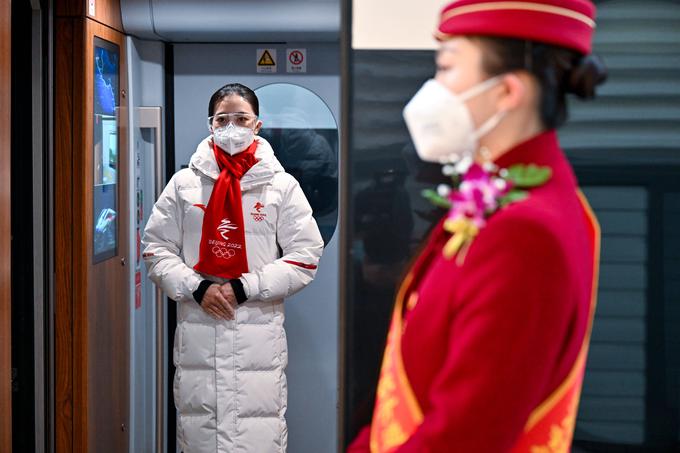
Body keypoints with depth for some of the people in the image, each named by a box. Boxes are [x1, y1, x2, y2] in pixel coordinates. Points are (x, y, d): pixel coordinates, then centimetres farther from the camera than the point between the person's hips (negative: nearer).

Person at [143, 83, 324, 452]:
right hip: (197, 328, 2)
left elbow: (305, 256, 1)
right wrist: (197, 289, -8)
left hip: (259, 331, -1)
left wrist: (244, 288, -8)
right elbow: (156, 248, 8)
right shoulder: (185, 183, 8)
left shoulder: (282, 185, 5)